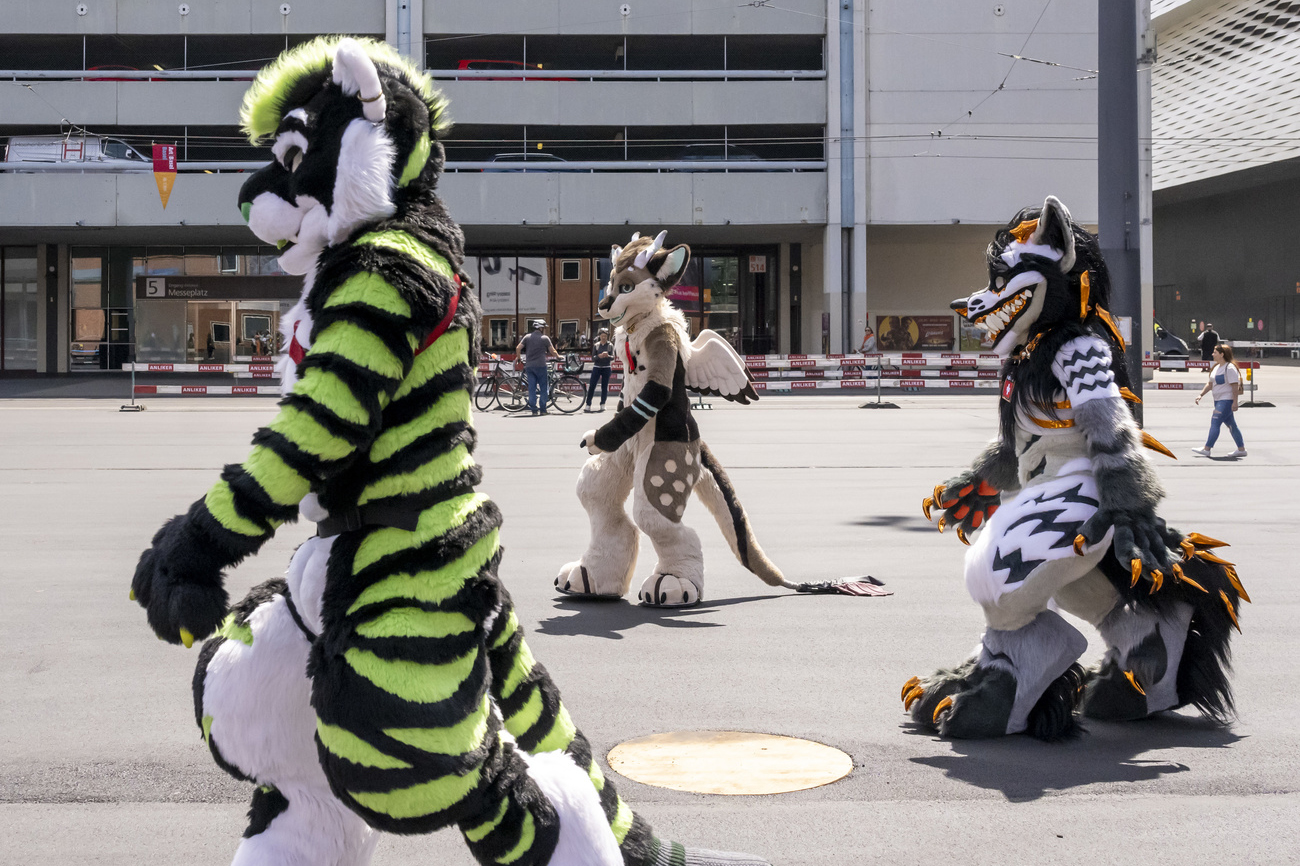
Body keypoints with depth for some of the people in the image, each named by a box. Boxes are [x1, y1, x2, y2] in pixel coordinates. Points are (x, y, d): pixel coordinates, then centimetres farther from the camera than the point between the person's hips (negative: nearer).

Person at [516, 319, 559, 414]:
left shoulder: (527, 337, 5)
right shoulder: (545, 338, -2)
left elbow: (518, 348, -1)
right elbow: (552, 352, 2)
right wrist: (558, 356, 21)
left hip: (529, 366, 3)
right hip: (540, 365, -3)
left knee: (531, 388, 4)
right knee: (543, 388, 5)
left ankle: (533, 409, 2)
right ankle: (542, 409, 3)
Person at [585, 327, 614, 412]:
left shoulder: (610, 345, 3)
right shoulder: (596, 345, 5)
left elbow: (612, 358, -5)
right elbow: (593, 358, 1)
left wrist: (608, 356, -28)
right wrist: (599, 356, -20)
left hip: (606, 368, 0)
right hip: (596, 367, 1)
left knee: (604, 387, 2)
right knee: (592, 386, -5)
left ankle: (602, 406, 8)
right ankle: (588, 405, -3)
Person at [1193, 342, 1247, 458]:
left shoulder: (1230, 368, -14)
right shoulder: (1216, 368, 15)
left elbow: (1235, 386, -18)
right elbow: (1210, 384, 21)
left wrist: (1235, 402, -21)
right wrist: (1201, 395, 12)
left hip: (1227, 401, -10)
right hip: (1219, 400, 10)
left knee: (1215, 422, -13)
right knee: (1231, 425, 11)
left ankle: (1206, 449, -14)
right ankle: (1241, 449, 17)